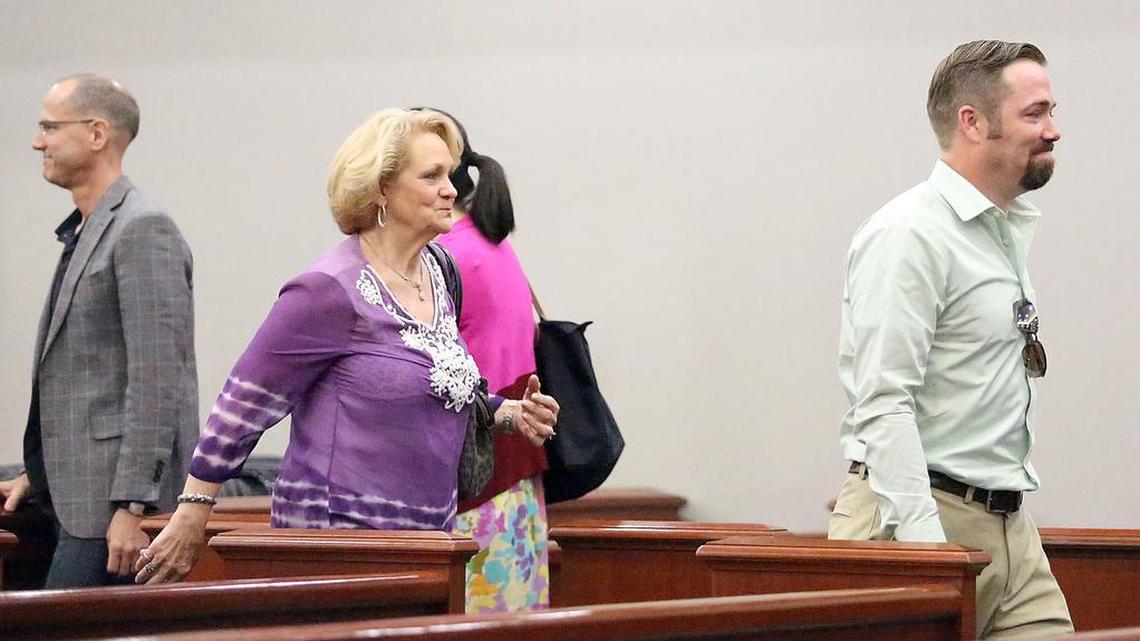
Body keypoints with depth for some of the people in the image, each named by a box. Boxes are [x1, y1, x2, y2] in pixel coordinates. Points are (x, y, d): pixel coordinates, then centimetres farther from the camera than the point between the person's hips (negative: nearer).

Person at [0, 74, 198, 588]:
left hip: (116, 502, -10)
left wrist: (131, 506, -22)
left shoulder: (142, 229, -12)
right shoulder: (82, 234, 19)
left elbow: (156, 379, -18)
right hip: (78, 497, 10)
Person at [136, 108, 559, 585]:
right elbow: (246, 401, -9)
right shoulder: (331, 290, -13)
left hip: (429, 535, 8)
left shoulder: (438, 275, 11)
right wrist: (192, 515, -9)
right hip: (339, 535, -8)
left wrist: (509, 415, 6)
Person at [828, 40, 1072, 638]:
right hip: (924, 516, -9)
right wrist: (923, 545, -26)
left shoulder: (1010, 230, 17)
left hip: (1008, 524, 9)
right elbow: (883, 405, -20)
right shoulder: (910, 235, -13)